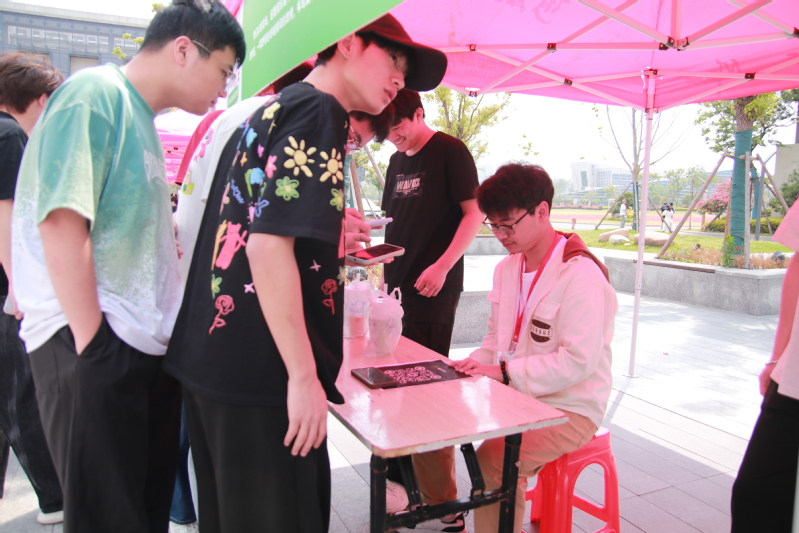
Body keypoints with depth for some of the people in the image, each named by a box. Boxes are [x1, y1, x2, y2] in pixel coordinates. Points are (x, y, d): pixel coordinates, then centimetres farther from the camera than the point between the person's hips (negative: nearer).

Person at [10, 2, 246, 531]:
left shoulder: (140, 116, 16)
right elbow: (62, 221, -19)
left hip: (149, 348, 8)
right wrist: (91, 345, -18)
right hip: (96, 348, -8)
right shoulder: (95, 94, -10)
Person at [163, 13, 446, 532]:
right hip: (262, 372, -10)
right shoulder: (318, 112, -12)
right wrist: (304, 376, -20)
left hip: (213, 358, 10)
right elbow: (268, 246, -22)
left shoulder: (270, 111, 16)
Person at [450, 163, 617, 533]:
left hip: (569, 409, -7)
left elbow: (579, 361, -24)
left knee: (493, 460, -29)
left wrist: (504, 372, -24)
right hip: (514, 396, 8)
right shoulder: (507, 268, 8)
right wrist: (474, 366, -3)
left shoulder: (580, 275, -19)